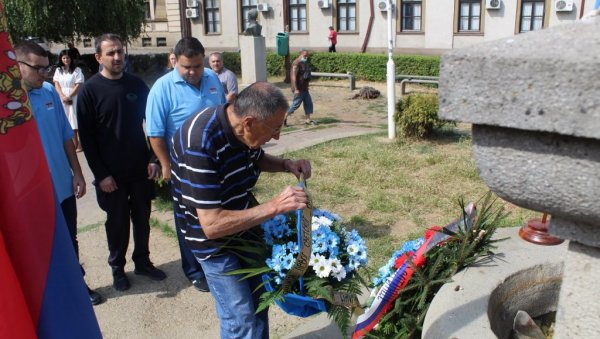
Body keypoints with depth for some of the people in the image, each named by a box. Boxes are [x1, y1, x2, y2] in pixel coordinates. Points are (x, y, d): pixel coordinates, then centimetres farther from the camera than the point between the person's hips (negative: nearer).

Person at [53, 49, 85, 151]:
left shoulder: (77, 70, -4)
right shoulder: (58, 70, 11)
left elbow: (78, 85, -10)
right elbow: (56, 84, 5)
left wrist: (69, 97, -14)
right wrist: (63, 96, -11)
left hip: (74, 98, -5)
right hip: (62, 98, 5)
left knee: (74, 120, -5)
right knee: (66, 121, 5)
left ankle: (79, 143, 0)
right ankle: (74, 142, 12)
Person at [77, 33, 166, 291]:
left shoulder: (136, 84, 2)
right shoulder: (89, 90, -7)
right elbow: (86, 137, -7)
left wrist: (154, 159, 0)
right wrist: (101, 173, -10)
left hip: (141, 168, 3)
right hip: (111, 173, -2)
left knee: (142, 218, 13)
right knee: (117, 222, 10)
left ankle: (143, 262, 31)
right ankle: (117, 268, 28)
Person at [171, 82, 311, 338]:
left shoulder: (243, 129, -13)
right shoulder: (200, 143, -35)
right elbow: (212, 225, -35)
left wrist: (287, 165, -8)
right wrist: (274, 206, -35)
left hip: (247, 226, 7)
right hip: (215, 242, -7)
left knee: (258, 298, 21)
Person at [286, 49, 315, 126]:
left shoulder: (304, 63, 15)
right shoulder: (296, 63, -15)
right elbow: (293, 76, -21)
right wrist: (296, 89, -25)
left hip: (305, 88, 9)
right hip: (299, 89, -9)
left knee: (308, 103, 6)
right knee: (296, 104, -5)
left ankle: (307, 119, 12)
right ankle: (285, 117, 7)